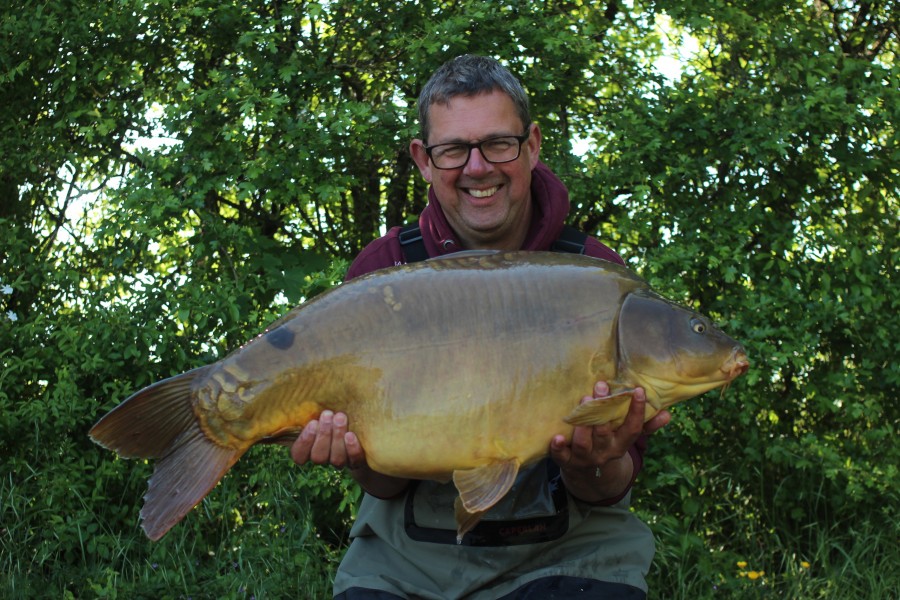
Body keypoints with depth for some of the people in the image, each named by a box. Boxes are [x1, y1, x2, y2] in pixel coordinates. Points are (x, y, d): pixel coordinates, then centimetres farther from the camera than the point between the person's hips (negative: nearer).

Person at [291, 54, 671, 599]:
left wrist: (594, 468, -27)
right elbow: (388, 485, -2)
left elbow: (611, 492, -4)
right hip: (410, 552, 2)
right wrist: (363, 457, -24)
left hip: (564, 549, -1)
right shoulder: (382, 271, -1)